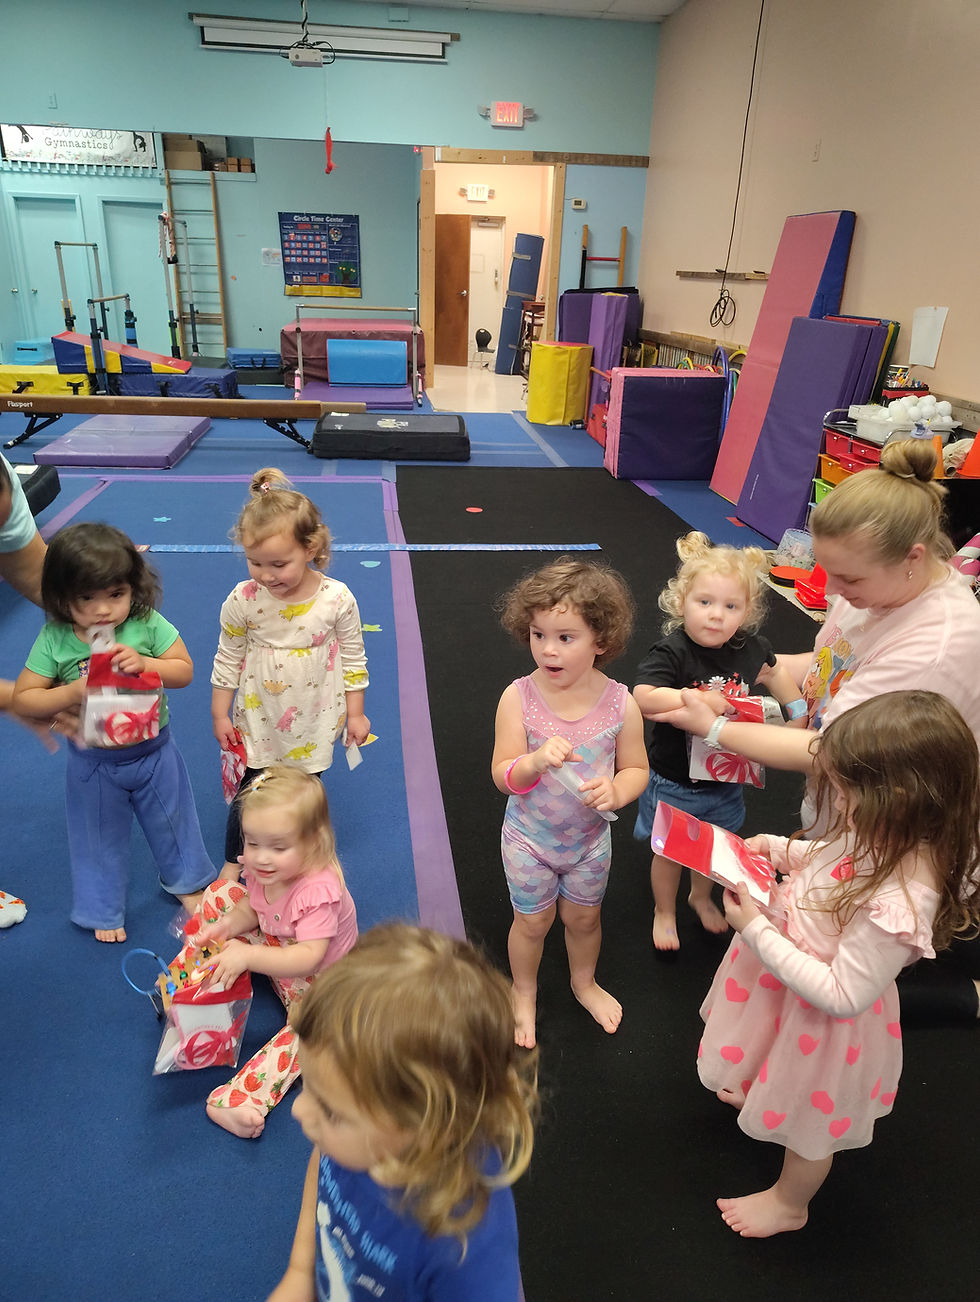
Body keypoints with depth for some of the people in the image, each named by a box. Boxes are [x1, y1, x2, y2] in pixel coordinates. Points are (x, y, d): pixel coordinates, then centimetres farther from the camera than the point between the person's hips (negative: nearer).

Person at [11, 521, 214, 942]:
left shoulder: (147, 624, -18)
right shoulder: (54, 639, -17)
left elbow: (184, 670, -13)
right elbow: (23, 699, -14)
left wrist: (143, 663, -30)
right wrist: (72, 693, -30)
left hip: (152, 750, 0)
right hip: (93, 761, 0)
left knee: (171, 822, 21)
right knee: (100, 837, 19)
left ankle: (185, 881, 49)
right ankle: (104, 908, 43)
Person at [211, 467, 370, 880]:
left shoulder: (337, 599, -18)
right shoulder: (242, 601, -17)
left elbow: (353, 659, -5)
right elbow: (227, 660, -2)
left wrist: (355, 713, 0)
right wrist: (220, 714, 3)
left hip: (313, 722, 0)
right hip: (258, 719, 0)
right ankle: (234, 862, 37)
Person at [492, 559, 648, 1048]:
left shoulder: (620, 703, -18)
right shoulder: (518, 698, -22)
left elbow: (636, 769, -6)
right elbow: (503, 777, -18)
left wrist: (614, 791, -28)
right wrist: (536, 760, -38)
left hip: (590, 838, 2)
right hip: (529, 839, -1)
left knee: (583, 917, 24)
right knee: (532, 921, 18)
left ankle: (584, 982, 55)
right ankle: (524, 993, 48)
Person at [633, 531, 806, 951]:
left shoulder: (750, 647, -9)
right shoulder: (671, 652, -27)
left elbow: (773, 670, 14)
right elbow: (642, 698, -40)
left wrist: (797, 708, 7)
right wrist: (695, 699, -41)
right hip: (674, 780, -5)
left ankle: (701, 896, 55)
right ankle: (664, 911, 42)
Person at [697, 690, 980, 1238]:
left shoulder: (897, 907, -42)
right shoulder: (885, 834, -18)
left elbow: (841, 995, -32)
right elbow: (830, 859, 5)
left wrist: (756, 931, -31)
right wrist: (778, 848, -10)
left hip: (820, 1019, -7)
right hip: (786, 967, 7)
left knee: (807, 1119, 24)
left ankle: (790, 1203, 54)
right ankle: (754, 1091, 71)